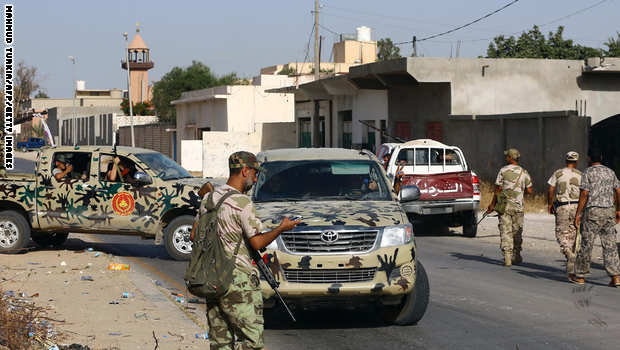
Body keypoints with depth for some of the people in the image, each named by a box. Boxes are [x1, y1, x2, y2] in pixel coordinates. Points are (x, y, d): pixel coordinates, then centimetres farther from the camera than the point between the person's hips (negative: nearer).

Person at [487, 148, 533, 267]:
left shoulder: (503, 171, -4)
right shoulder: (524, 173, 2)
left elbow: (498, 189, -3)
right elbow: (530, 190, 3)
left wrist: (493, 205, 5)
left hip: (504, 205, -2)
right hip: (518, 207, 2)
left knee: (505, 232, -1)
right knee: (517, 232, 14)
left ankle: (507, 257, -8)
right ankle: (516, 256, 22)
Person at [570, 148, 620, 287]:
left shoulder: (588, 172, -6)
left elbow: (584, 194, -11)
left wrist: (577, 214, -9)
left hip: (593, 211, -5)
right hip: (609, 211, 5)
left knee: (586, 244, 3)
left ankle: (580, 276, 12)